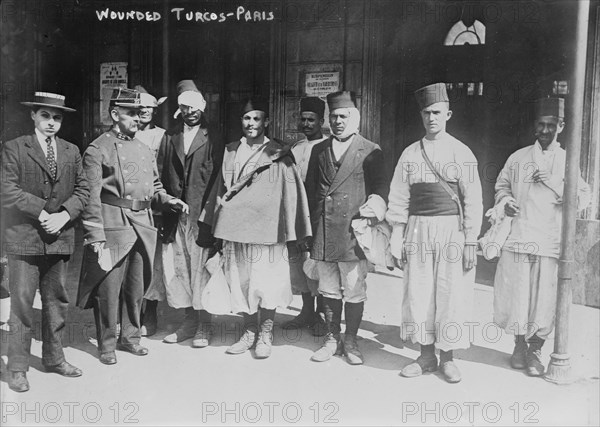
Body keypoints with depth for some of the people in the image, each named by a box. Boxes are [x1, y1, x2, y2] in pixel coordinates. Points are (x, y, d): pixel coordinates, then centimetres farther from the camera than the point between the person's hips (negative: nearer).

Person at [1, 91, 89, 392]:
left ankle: (54, 358, 26)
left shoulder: (71, 151, 12)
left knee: (57, 300, 12)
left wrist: (64, 214, -8)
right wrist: (43, 212, -15)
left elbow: (83, 189, 8)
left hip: (60, 237, 4)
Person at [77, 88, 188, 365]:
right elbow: (91, 196, -10)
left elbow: (154, 187, 24)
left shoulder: (144, 150, 15)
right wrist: (95, 236, -16)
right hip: (113, 227, -6)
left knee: (136, 288, 14)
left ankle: (130, 337, 29)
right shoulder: (97, 150, -5)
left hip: (142, 226, 6)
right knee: (108, 288, 1)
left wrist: (168, 201, 3)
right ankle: (107, 344, 16)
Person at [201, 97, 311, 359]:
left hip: (266, 227, -4)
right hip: (235, 228, 4)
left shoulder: (278, 155, -2)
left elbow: (290, 193, -3)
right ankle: (249, 332, 23)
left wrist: (289, 232, -7)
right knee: (240, 281, 9)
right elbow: (222, 189, 16)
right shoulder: (231, 152, 11)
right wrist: (218, 229, 13)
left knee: (267, 283, -1)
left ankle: (265, 335, 16)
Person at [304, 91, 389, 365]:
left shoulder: (370, 151, 3)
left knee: (354, 293, 4)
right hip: (322, 236, 4)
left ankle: (350, 341, 19)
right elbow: (309, 189, 15)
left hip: (353, 232, -3)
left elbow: (380, 189, 2)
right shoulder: (319, 150, 14)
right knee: (329, 291, 12)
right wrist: (310, 229, 9)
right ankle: (332, 339, 25)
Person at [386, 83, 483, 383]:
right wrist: (397, 239, 3)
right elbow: (399, 200, 8)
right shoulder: (410, 154, 9)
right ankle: (426, 356, 19)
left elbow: (472, 201, -1)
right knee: (418, 293, 4)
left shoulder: (461, 153, 2)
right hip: (418, 231, 3)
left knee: (451, 295, 1)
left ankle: (447, 358, 17)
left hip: (452, 229, -2)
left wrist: (471, 242, -6)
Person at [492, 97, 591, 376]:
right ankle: (519, 345, 24)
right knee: (516, 293, 3)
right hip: (519, 237, 1)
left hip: (552, 241, -1)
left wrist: (553, 182, -11)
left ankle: (535, 351, 17)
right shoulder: (518, 157, 11)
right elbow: (502, 185, 21)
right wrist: (506, 201, 1)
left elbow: (582, 199, 1)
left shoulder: (568, 161, 8)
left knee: (546, 297, -1)